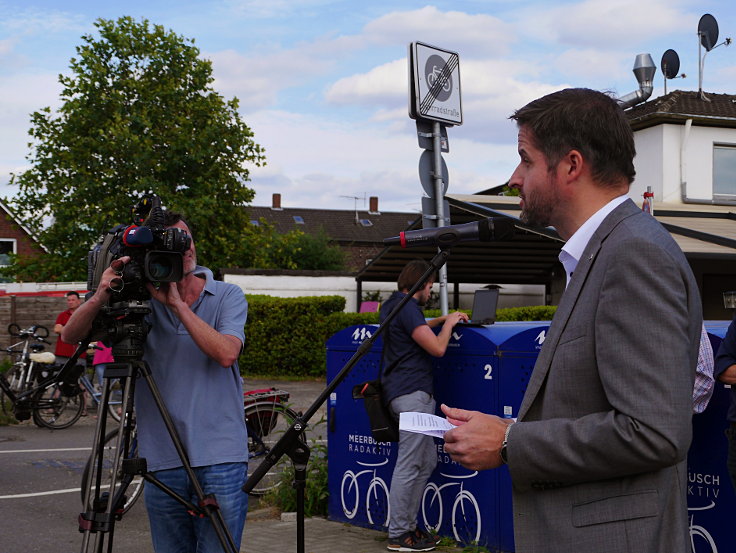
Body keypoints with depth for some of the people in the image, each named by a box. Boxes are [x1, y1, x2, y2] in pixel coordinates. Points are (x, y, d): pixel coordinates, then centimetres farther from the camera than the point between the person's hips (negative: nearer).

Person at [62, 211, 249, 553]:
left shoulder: (227, 297, 3)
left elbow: (226, 353, -15)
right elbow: (71, 335, 0)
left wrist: (177, 304, -17)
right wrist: (102, 296, -19)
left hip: (220, 460, -2)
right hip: (162, 461, 2)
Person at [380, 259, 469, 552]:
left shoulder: (393, 304, 18)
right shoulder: (407, 307, -13)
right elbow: (437, 347, -16)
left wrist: (441, 320, 28)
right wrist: (448, 324, 1)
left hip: (405, 393, 11)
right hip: (412, 393, -11)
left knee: (427, 462, 16)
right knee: (408, 467, -8)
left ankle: (407, 525, 20)